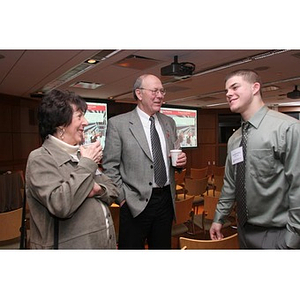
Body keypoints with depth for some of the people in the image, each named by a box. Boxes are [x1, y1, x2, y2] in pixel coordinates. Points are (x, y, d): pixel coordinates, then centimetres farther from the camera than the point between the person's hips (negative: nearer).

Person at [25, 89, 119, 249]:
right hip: (69, 245, -7)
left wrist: (98, 189, -13)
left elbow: (114, 190, 8)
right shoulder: (40, 158, -14)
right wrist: (87, 164, -20)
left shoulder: (82, 154, 8)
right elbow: (60, 205, -28)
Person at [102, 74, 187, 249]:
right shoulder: (118, 123, -6)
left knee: (163, 247, 17)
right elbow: (110, 166, -6)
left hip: (166, 201, 5)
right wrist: (122, 197, -10)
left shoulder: (169, 122, 10)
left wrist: (181, 161, -3)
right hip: (135, 203, -4)